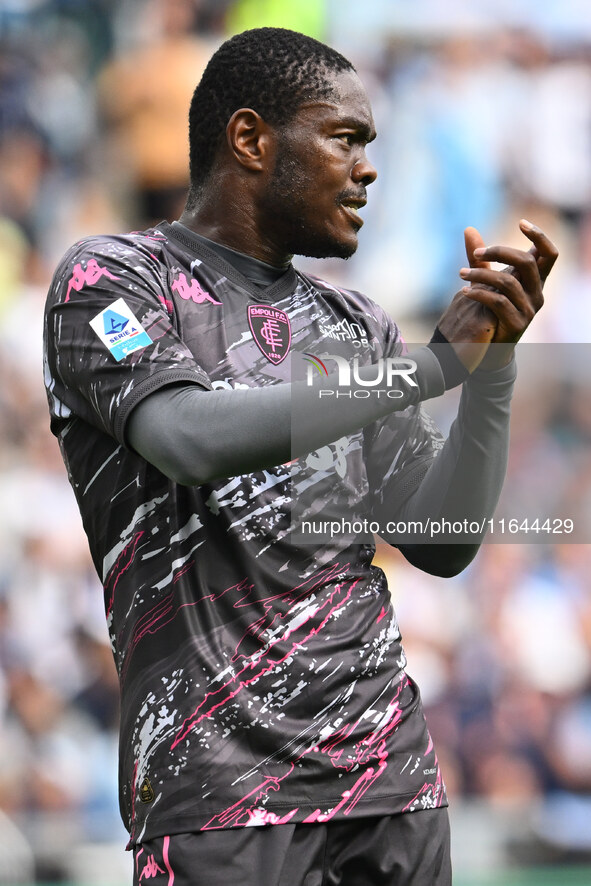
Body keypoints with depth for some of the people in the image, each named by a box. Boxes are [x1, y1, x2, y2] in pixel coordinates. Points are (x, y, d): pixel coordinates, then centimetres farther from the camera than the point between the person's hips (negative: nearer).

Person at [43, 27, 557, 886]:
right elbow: (194, 440, -19)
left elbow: (442, 543, 11)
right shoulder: (109, 277, 1)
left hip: (390, 754, 6)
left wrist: (495, 359, -1)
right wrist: (434, 362, -15)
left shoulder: (356, 327, 18)